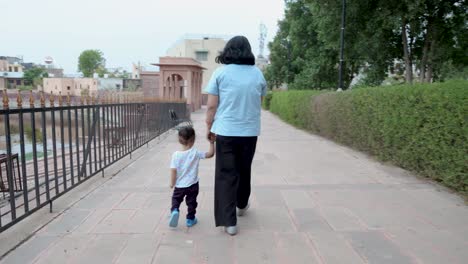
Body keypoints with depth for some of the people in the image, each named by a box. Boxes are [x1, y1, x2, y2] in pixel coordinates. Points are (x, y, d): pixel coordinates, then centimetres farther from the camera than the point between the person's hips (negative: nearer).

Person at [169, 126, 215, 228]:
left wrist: (172, 183, -2)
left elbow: (173, 171, -13)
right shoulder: (196, 153, -14)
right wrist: (212, 143, -2)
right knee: (191, 202, 18)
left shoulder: (176, 154, -13)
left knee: (176, 199, 21)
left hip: (179, 185, 0)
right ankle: (190, 219, 28)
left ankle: (174, 211, -4)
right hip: (192, 185, 0)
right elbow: (210, 154, -11)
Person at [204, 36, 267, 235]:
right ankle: (242, 205, 42)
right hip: (250, 131, 3)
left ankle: (229, 222, 6)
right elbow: (259, 103, 13)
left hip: (226, 131, -2)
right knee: (244, 170, 21)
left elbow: (211, 105, -5)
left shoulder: (221, 72, -3)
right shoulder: (258, 73, 4)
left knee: (226, 175, 5)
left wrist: (209, 127, 7)